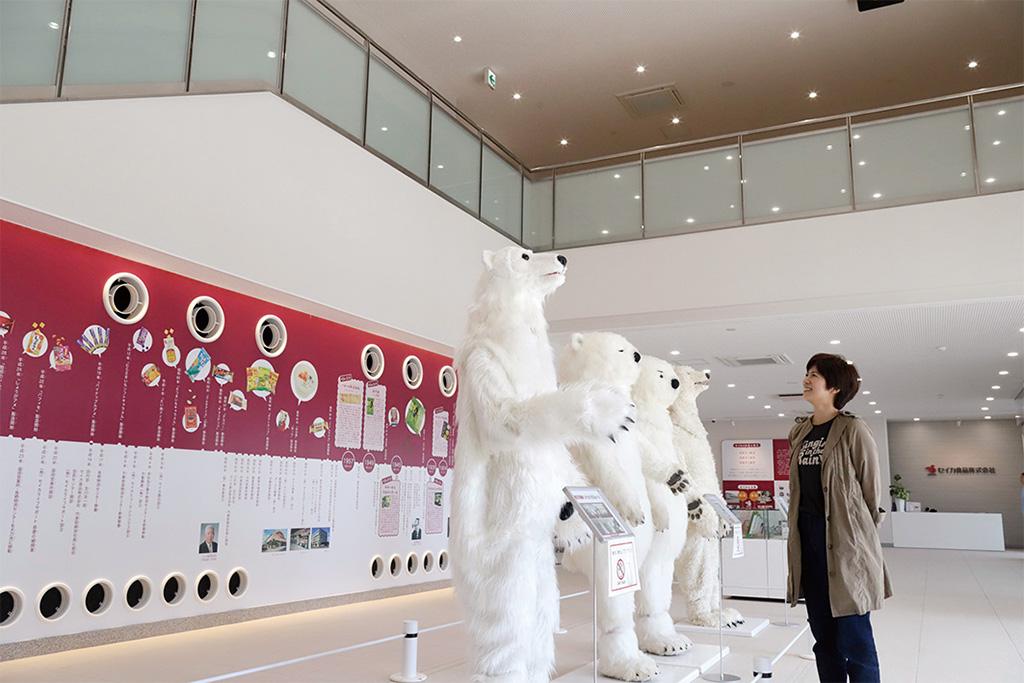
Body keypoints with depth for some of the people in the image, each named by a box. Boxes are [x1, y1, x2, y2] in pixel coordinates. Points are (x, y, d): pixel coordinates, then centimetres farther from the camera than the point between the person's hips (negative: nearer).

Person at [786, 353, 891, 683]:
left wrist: (859, 536, 0)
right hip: (809, 541, 6)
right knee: (823, 635, 13)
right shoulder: (799, 432, 11)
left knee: (854, 638, -1)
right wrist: (797, 530, 13)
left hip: (845, 541, -6)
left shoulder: (853, 430, -8)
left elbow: (871, 489, -5)